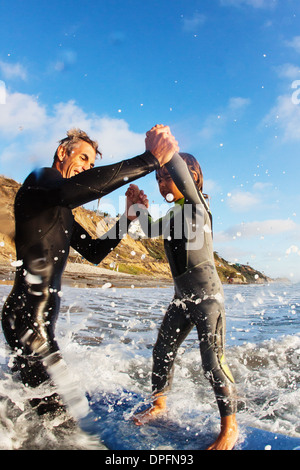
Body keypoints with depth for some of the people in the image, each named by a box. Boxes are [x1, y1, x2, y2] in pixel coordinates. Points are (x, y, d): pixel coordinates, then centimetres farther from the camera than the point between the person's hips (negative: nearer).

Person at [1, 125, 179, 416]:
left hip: (41, 318, 10)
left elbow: (94, 253, 17)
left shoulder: (62, 212, 19)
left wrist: (128, 218, 6)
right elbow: (74, 188, -35)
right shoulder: (39, 180, -9)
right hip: (27, 317, -10)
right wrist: (151, 159, -33)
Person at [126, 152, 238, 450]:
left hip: (207, 294, -8)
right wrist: (138, 205, 14)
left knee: (213, 361, -4)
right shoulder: (173, 215, 11)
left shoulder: (196, 205, -10)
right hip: (183, 296, 8)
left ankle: (229, 428, 17)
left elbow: (184, 178, -31)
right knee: (163, 350, 14)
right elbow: (151, 229, 27)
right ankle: (159, 403, 37)